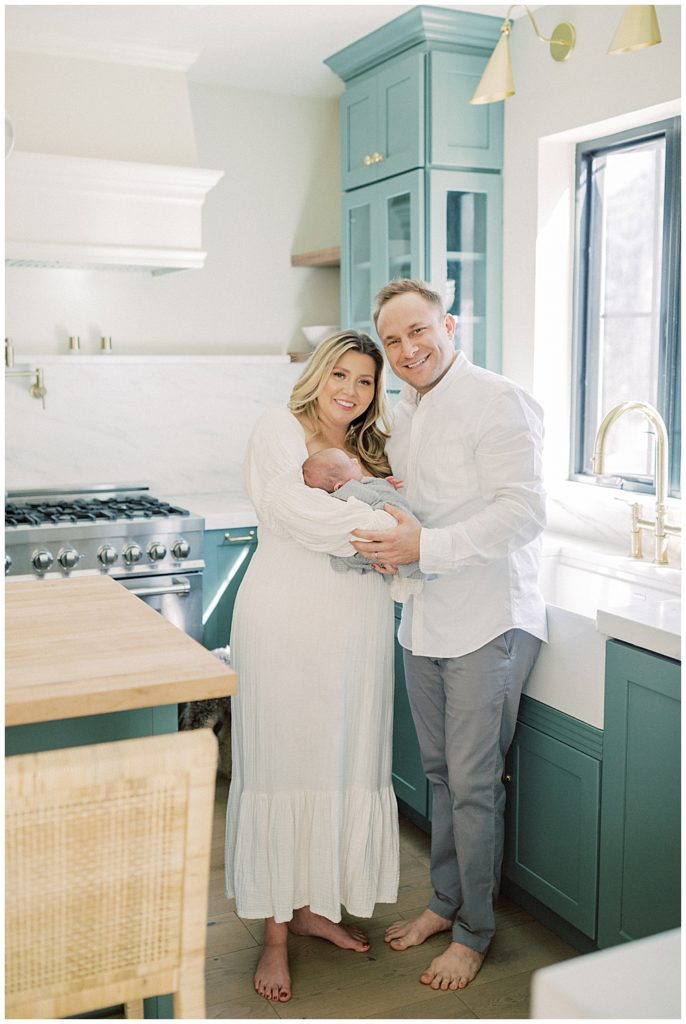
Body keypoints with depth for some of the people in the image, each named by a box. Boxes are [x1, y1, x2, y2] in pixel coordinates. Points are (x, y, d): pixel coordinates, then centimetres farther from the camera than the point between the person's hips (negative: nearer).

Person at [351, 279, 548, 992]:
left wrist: (425, 546, -26)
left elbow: (522, 512, -21)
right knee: (441, 773, 18)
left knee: (473, 783, 1)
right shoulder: (401, 412, 13)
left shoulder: (498, 402, -13)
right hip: (424, 619, 8)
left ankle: (474, 932, 19)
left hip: (487, 622, -7)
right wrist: (388, 545, -1)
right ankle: (445, 902, 35)